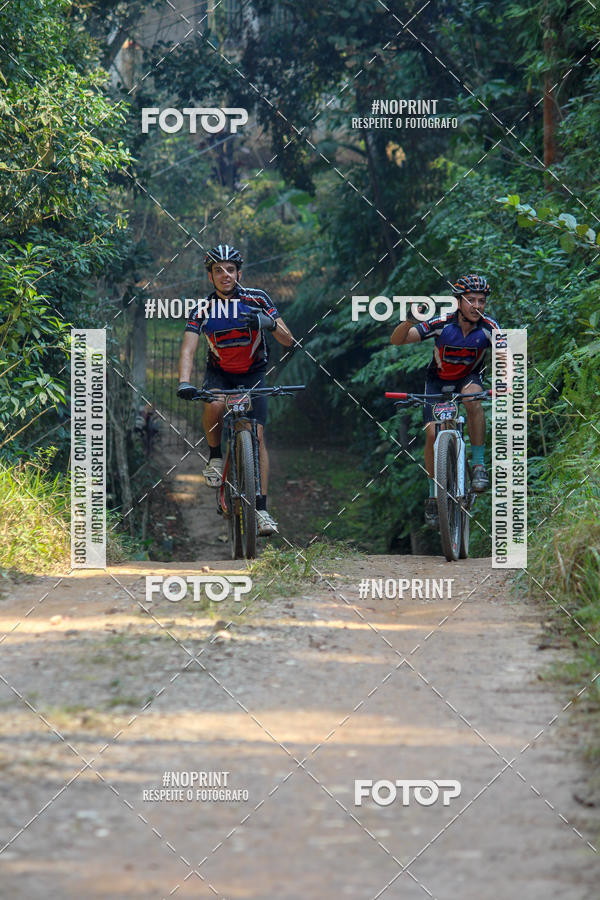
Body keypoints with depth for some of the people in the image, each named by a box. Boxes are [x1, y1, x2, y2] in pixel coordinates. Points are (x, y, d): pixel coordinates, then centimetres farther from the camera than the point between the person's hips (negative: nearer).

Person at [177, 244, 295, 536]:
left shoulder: (257, 300, -13)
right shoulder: (203, 309, -12)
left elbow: (288, 341, -14)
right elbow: (188, 349, -20)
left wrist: (269, 323, -37)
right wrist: (184, 383, -38)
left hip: (252, 374, 0)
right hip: (219, 373, 0)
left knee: (257, 435, -15)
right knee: (215, 404, -35)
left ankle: (261, 508, -13)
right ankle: (215, 457, -8)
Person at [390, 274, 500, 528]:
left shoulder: (488, 327, -23)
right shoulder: (442, 325, -26)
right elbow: (397, 340, -29)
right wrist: (410, 320, -49)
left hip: (470, 377, 0)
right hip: (439, 380, 0)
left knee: (473, 398, -35)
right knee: (433, 433, -16)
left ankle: (479, 464, -23)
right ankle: (433, 495, 2)